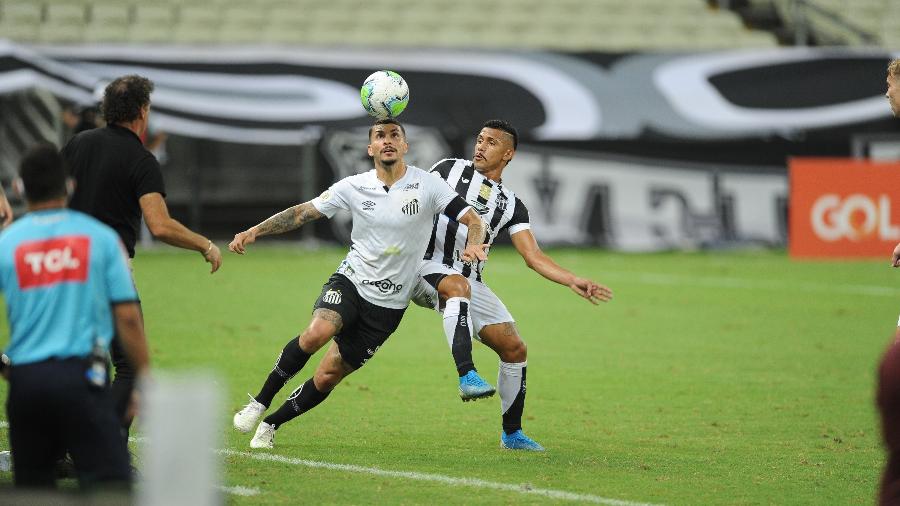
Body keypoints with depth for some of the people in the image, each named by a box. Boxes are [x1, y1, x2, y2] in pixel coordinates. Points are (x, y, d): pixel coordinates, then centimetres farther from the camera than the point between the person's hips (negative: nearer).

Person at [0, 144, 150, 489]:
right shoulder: (100, 237, 2)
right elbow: (127, 316, 0)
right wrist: (145, 379, 6)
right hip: (81, 376, -2)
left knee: (32, 489, 13)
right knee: (109, 485, -9)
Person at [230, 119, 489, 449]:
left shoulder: (426, 186, -8)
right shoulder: (354, 187, -2)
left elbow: (474, 220, -8)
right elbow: (303, 212, 3)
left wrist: (472, 245, -31)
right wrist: (255, 231, -6)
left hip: (388, 305, 0)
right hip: (350, 282, 0)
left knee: (327, 377, -1)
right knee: (317, 332, -31)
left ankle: (271, 424, 21)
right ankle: (259, 403, -15)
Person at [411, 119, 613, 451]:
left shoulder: (510, 204, 12)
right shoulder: (449, 168, 6)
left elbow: (534, 257, 5)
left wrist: (573, 282, -10)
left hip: (469, 283, 5)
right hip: (426, 267, -5)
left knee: (515, 349, 0)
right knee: (458, 285, -40)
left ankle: (512, 434, 16)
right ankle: (467, 376, -52)